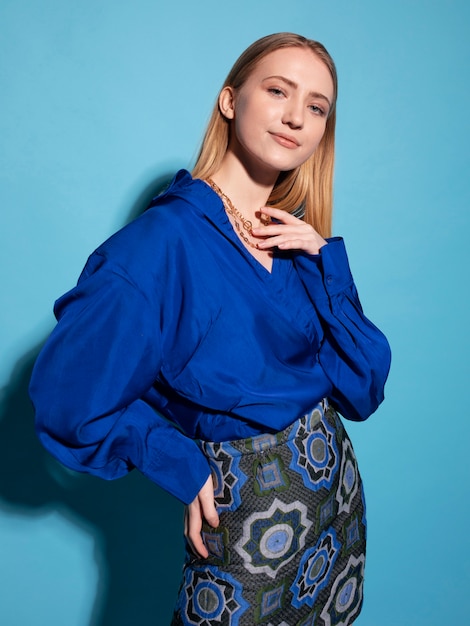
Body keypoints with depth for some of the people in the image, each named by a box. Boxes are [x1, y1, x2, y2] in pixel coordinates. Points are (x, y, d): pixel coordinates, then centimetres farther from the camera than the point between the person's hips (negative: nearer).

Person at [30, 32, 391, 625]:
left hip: (341, 500, 7)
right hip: (248, 525, -6)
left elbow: (364, 390, -5)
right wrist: (184, 466, -13)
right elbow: (69, 398, -15)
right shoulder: (163, 240, -21)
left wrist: (323, 264, -15)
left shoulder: (302, 240, -1)